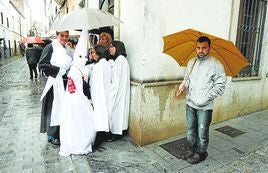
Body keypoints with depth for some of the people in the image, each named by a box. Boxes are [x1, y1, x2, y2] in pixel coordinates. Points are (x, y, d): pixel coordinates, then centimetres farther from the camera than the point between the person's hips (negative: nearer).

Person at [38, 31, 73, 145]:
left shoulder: (67, 49, 15)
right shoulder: (50, 47, -5)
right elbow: (41, 65, -11)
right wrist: (59, 70, -14)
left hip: (66, 82, 6)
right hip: (55, 82, -6)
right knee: (54, 108, -1)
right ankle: (52, 135, 14)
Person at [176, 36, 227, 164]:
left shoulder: (216, 65, -10)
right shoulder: (191, 62, 8)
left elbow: (220, 85, -10)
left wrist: (206, 97, -18)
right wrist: (183, 85, 0)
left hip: (205, 106, -5)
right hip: (190, 103, 5)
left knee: (202, 132, 7)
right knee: (190, 130, 17)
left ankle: (201, 153, 29)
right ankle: (192, 150, 37)